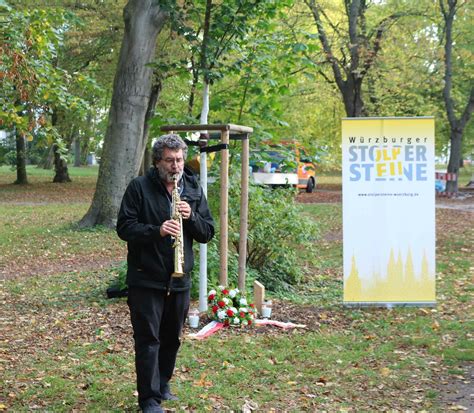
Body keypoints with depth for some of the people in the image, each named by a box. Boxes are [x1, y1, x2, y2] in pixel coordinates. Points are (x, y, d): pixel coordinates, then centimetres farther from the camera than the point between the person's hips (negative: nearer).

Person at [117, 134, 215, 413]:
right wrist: (156, 230, -26)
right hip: (146, 279, -4)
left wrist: (191, 216, -15)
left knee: (172, 338, 16)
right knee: (148, 339, -1)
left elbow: (208, 233, 5)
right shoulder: (139, 187, -5)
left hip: (180, 281, 4)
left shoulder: (194, 190, 6)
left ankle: (163, 384, 34)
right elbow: (124, 226, -11)